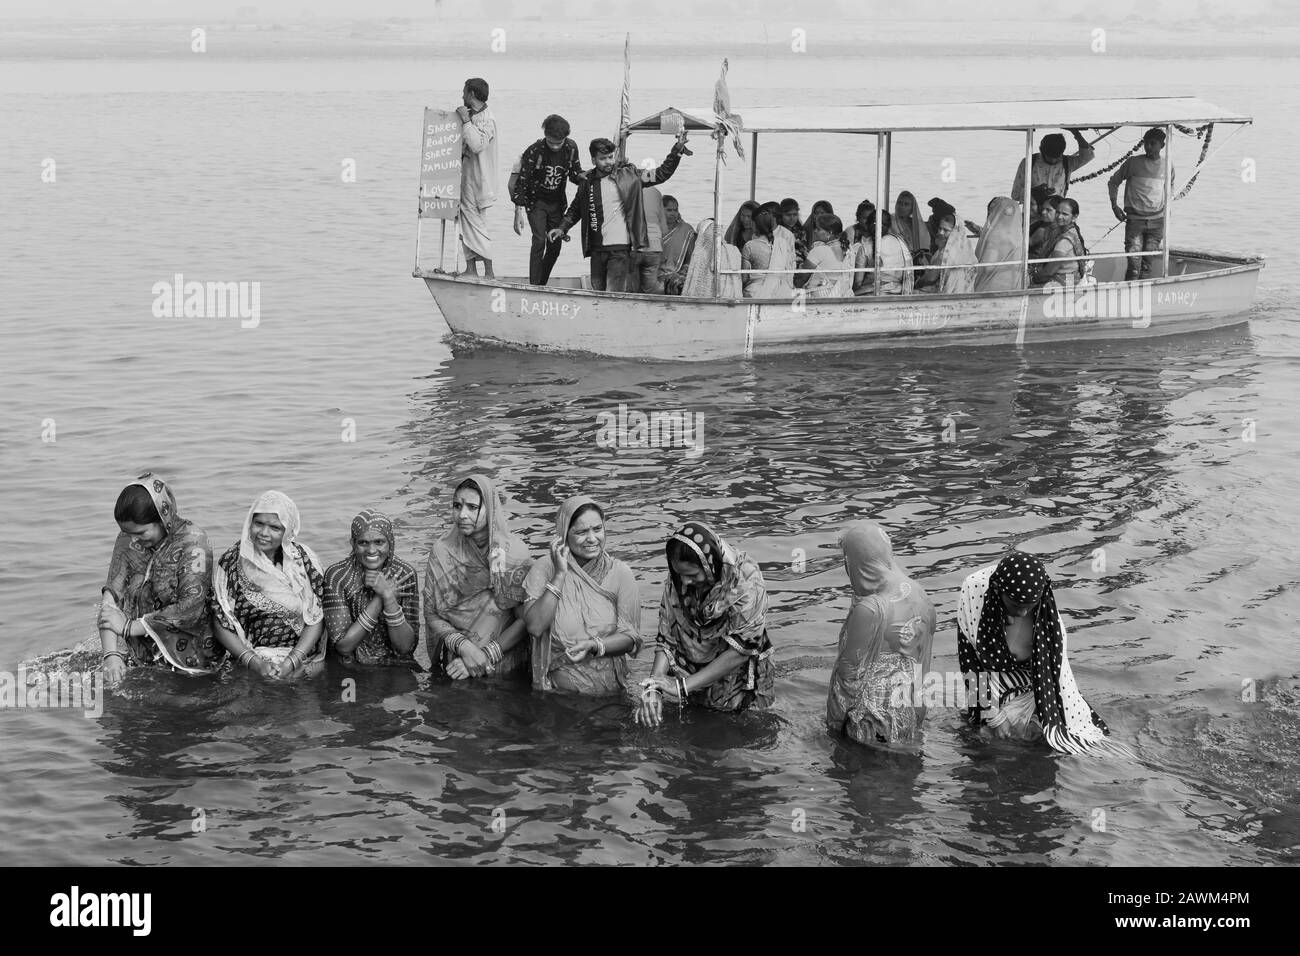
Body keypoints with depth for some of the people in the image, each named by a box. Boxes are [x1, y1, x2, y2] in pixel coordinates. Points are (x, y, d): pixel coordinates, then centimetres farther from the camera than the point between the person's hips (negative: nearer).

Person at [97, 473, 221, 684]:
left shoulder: (193, 542, -11)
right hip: (137, 658, 4)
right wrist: (111, 655, -16)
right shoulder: (127, 541, 5)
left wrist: (129, 627, -15)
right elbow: (111, 596, -2)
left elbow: (190, 608, -20)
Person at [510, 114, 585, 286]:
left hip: (557, 203, 4)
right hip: (536, 202, -4)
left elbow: (575, 175, 5)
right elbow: (521, 181, -17)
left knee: (555, 246, 0)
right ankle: (533, 286, -14)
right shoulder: (534, 151, -21)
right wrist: (518, 212, -22)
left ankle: (542, 284, 15)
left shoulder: (571, 148, -9)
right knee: (539, 241, -17)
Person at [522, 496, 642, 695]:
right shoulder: (545, 568, 1)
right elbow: (535, 627, -12)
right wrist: (560, 575, -13)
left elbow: (631, 638, 1)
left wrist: (595, 646, -18)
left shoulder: (620, 573, 3)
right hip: (555, 688, -1)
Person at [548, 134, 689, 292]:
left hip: (620, 249, -4)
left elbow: (661, 174, 0)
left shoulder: (629, 175, 0)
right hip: (597, 249, 4)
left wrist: (677, 150, -8)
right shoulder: (588, 181, 9)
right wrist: (562, 228, 12)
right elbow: (575, 209, 22)